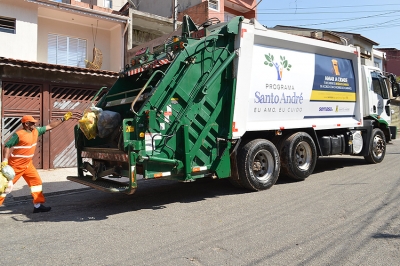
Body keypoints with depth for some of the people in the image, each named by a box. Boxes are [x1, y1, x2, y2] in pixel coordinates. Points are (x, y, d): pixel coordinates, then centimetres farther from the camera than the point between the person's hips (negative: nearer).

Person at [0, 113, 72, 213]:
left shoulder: (36, 131, 3)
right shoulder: (19, 134, -17)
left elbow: (50, 126, 9)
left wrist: (63, 119, 8)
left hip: (28, 164, 7)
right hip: (15, 165, -7)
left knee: (36, 181, 4)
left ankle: (38, 205, 9)